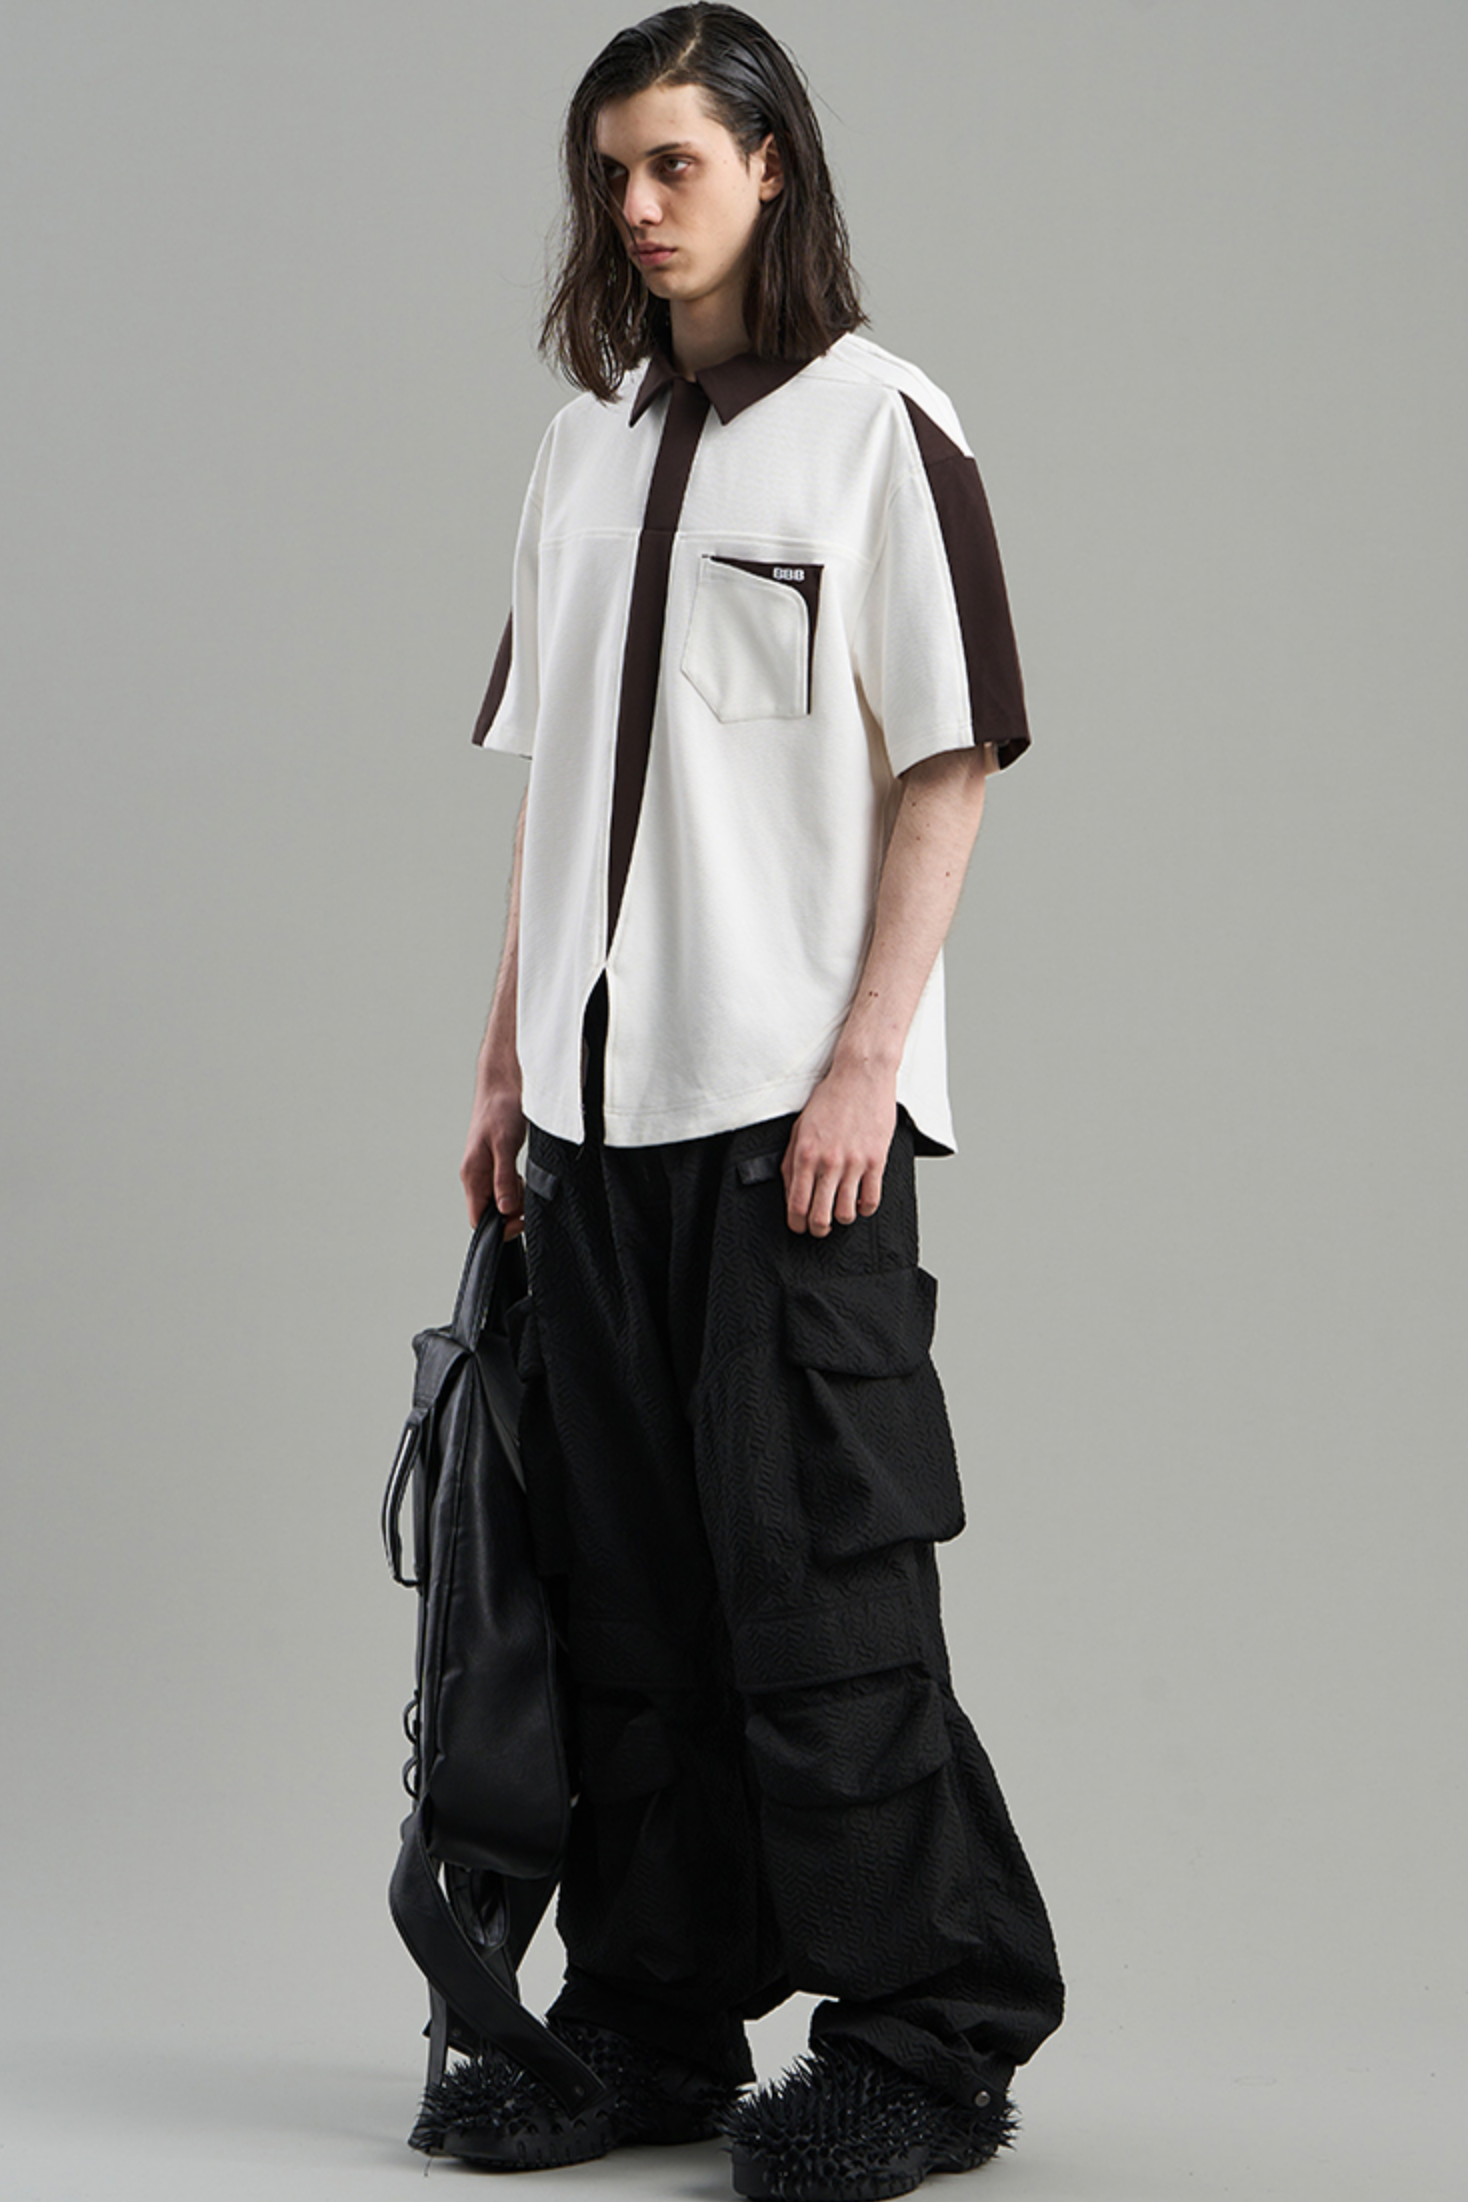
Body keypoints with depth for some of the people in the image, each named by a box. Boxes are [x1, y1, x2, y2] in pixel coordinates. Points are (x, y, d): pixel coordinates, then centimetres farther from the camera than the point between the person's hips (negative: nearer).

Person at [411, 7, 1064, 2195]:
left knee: (822, 1577, -5)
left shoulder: (878, 424, -3)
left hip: (794, 1100, -6)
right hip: (601, 1106, 6)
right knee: (624, 1579, 9)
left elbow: (946, 768, -7)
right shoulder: (585, 446, 15)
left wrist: (868, 1057, -14)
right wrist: (506, 1059, 13)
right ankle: (652, 2025, 19)